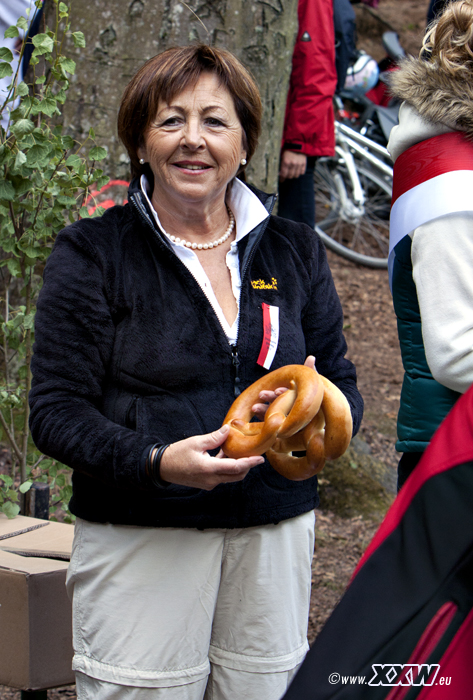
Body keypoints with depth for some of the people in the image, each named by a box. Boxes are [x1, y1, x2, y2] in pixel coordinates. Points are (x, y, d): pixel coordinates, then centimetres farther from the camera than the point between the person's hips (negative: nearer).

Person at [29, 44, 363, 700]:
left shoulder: (295, 252, 10)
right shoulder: (94, 253, -2)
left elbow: (342, 384, 13)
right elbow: (57, 412, -7)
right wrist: (157, 463, -24)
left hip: (274, 534, 4)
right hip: (139, 541, -3)